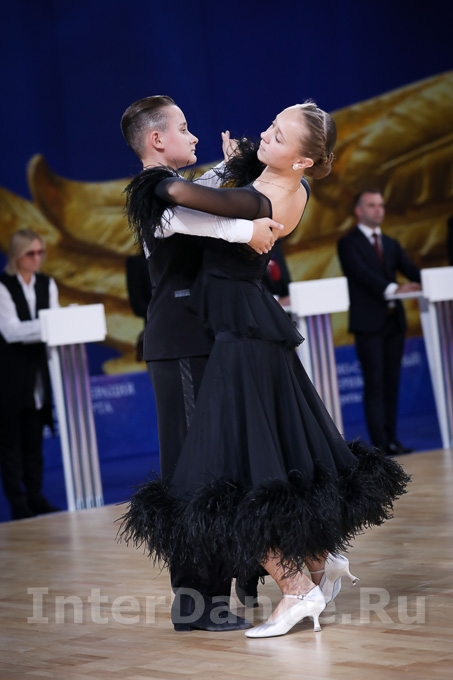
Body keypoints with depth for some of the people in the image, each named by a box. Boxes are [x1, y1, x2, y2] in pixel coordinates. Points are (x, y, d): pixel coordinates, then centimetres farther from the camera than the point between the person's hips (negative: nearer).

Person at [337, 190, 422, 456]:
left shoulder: (391, 244, 19)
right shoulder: (349, 244, -1)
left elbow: (411, 269, 7)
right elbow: (362, 274, -16)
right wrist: (392, 289, -30)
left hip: (394, 320, 6)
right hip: (368, 322, -6)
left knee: (392, 382, 6)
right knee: (374, 383, -8)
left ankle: (391, 439, 8)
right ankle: (380, 443, -10)